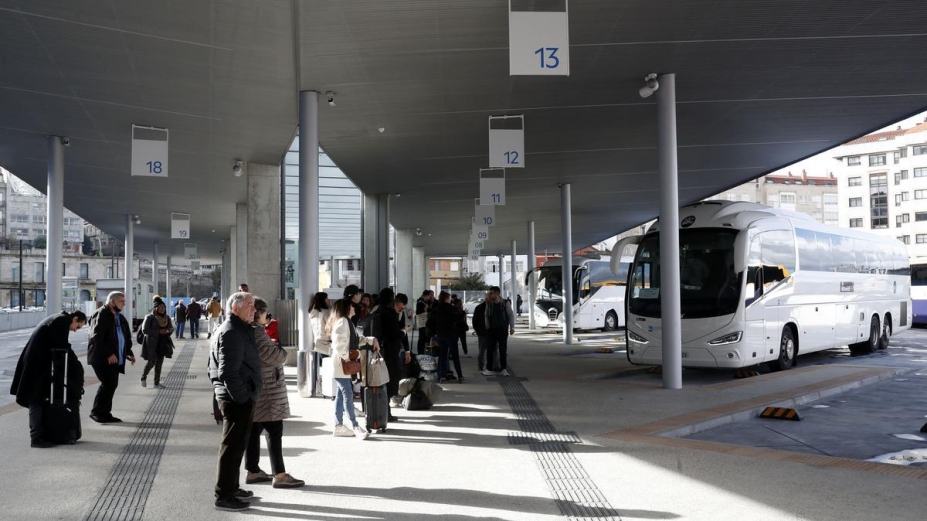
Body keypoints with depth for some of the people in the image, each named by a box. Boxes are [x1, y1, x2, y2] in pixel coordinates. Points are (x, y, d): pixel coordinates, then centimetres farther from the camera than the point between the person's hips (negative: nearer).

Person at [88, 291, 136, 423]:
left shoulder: (120, 318, 17)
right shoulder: (100, 315, -10)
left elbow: (127, 337, 22)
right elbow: (96, 338, -19)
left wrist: (129, 352, 8)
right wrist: (108, 354, -23)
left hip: (115, 359, 9)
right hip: (102, 358, -8)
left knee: (111, 385, 9)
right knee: (109, 383, -13)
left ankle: (105, 413, 16)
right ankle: (97, 412, -2)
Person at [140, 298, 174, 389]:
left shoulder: (167, 317, 7)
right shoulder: (150, 317, -11)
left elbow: (171, 327, 19)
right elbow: (144, 330, -15)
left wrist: (170, 330, -6)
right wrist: (158, 331, -20)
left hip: (163, 343, 6)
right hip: (152, 343, -5)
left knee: (159, 362, 7)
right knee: (152, 362, -6)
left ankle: (157, 383, 14)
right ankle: (143, 377, 22)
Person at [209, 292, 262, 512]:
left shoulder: (239, 329, 16)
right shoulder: (231, 332, -18)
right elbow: (228, 372, -25)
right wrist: (242, 396, -21)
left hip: (237, 397, 11)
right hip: (237, 399, -11)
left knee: (237, 444, 19)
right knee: (233, 446, -3)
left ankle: (231, 487, 31)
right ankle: (224, 496, 4)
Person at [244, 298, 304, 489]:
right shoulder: (255, 332, -19)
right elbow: (274, 356, -23)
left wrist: (266, 331, 12)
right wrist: (281, 349, -3)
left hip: (255, 390, 10)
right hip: (265, 391, -10)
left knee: (254, 431, 13)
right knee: (274, 432, -6)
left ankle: (253, 471, 21)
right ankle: (280, 475, -3)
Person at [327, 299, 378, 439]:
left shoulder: (347, 322, 18)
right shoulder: (342, 321, -14)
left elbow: (356, 339, 22)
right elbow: (339, 342, -24)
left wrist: (372, 340, 11)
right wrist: (345, 357, -20)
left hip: (345, 365, 10)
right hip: (341, 364, -10)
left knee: (341, 395, 11)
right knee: (348, 395, -8)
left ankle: (338, 426, 15)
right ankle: (356, 427, -7)